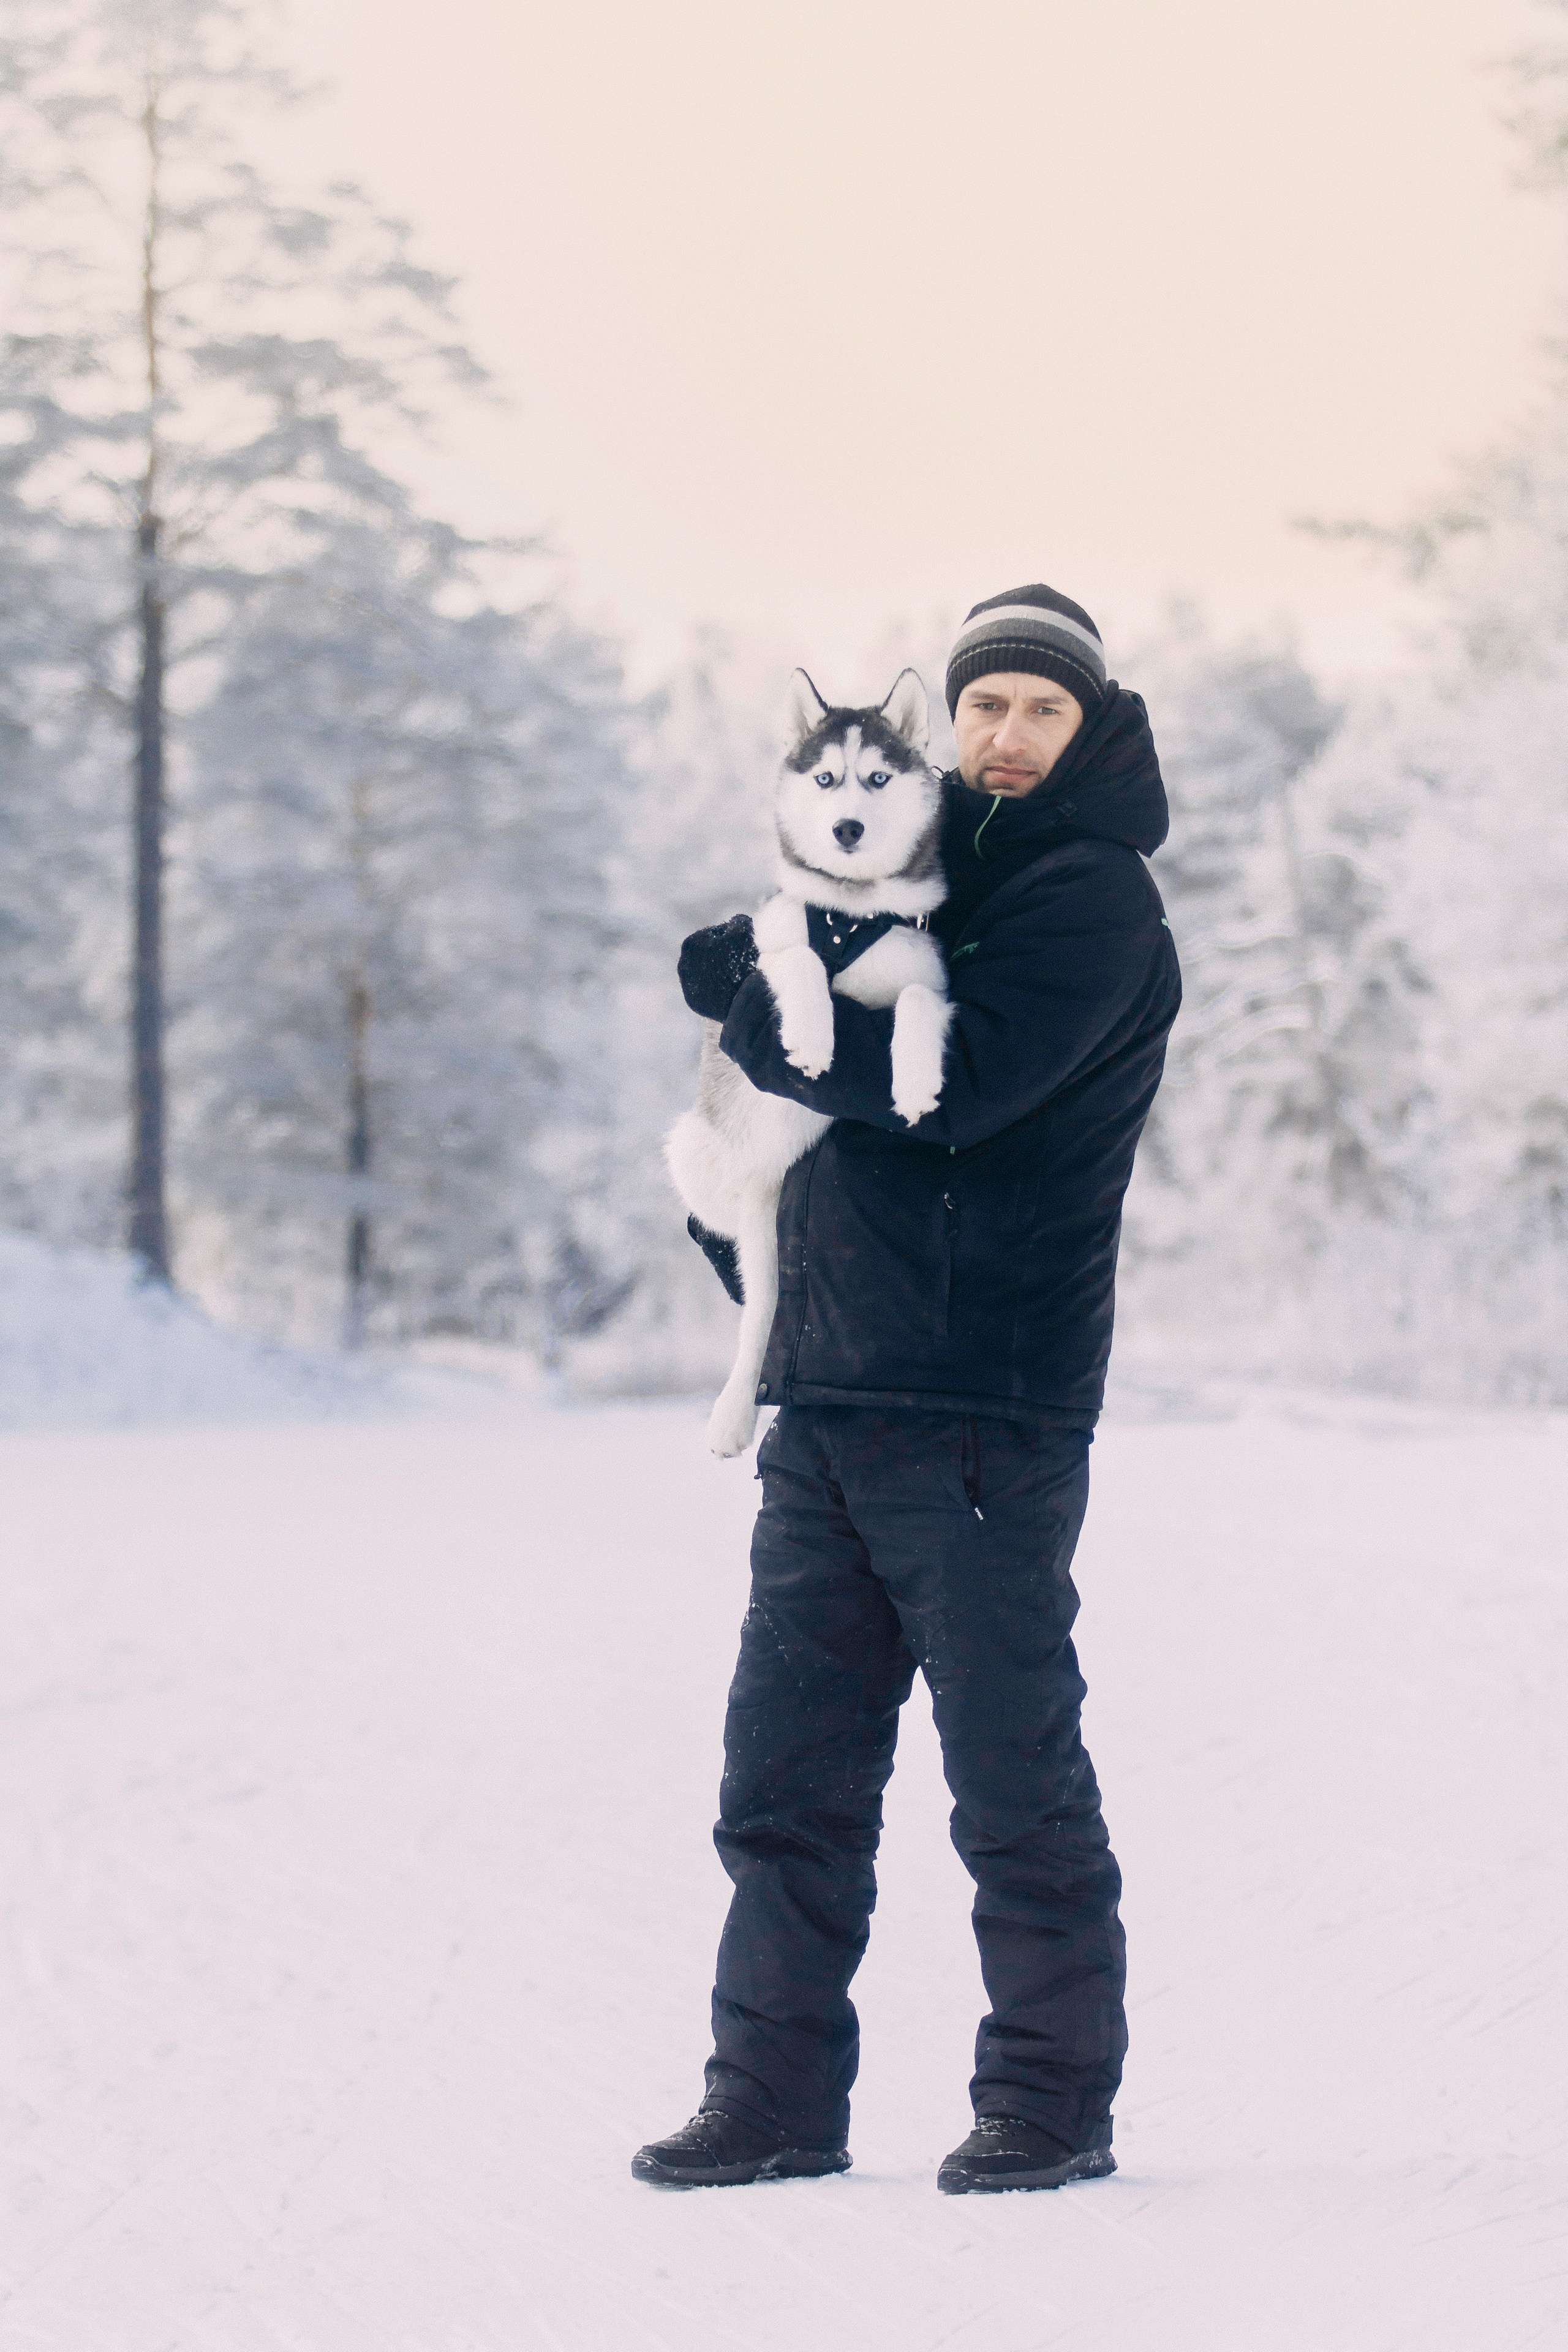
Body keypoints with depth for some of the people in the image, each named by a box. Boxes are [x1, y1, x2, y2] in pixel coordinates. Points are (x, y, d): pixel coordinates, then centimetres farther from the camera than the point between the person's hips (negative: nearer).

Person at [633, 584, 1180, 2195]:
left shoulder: (1091, 897, -5)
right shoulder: (927, 875, 21)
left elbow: (951, 1084, -18)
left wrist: (761, 1020, -7)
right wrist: (757, 972, 0)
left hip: (981, 1410, -8)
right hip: (829, 1398, 8)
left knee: (1014, 1772, -1)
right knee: (785, 1764, 8)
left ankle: (1052, 2100, 9)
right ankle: (777, 2093, 15)